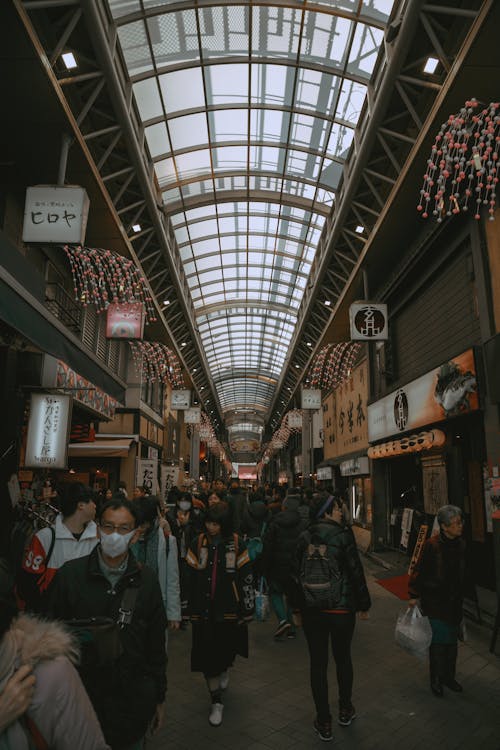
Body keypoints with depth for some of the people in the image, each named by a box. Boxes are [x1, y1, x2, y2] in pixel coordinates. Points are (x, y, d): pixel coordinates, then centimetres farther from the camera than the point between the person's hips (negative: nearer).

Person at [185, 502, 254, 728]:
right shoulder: (198, 544, -2)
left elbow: (247, 578, -3)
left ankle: (224, 669, 46)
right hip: (204, 609, 1)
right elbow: (189, 578, 5)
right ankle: (216, 702, 20)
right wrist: (188, 607, 6)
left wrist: (247, 610, -2)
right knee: (207, 655, 3)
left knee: (227, 649, 10)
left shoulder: (237, 544, -7)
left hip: (229, 609, -1)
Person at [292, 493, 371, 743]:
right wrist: (363, 605, 2)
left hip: (311, 609, 2)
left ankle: (324, 722, 20)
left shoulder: (305, 537, -2)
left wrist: (298, 607, 12)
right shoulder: (343, 535, -13)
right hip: (341, 608, -2)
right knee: (343, 659, 19)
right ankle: (345, 710, 36)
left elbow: (296, 572, 2)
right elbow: (356, 571, -10)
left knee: (318, 663, 11)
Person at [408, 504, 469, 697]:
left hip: (454, 601, 6)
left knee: (452, 640, 15)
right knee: (438, 640, 1)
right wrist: (414, 595, -8)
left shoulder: (461, 544, -1)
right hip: (435, 601, -5)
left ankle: (449, 676, 34)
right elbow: (420, 570, -13)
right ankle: (436, 679, 21)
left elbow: (463, 573, 14)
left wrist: (462, 593, 19)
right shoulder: (432, 545, -20)